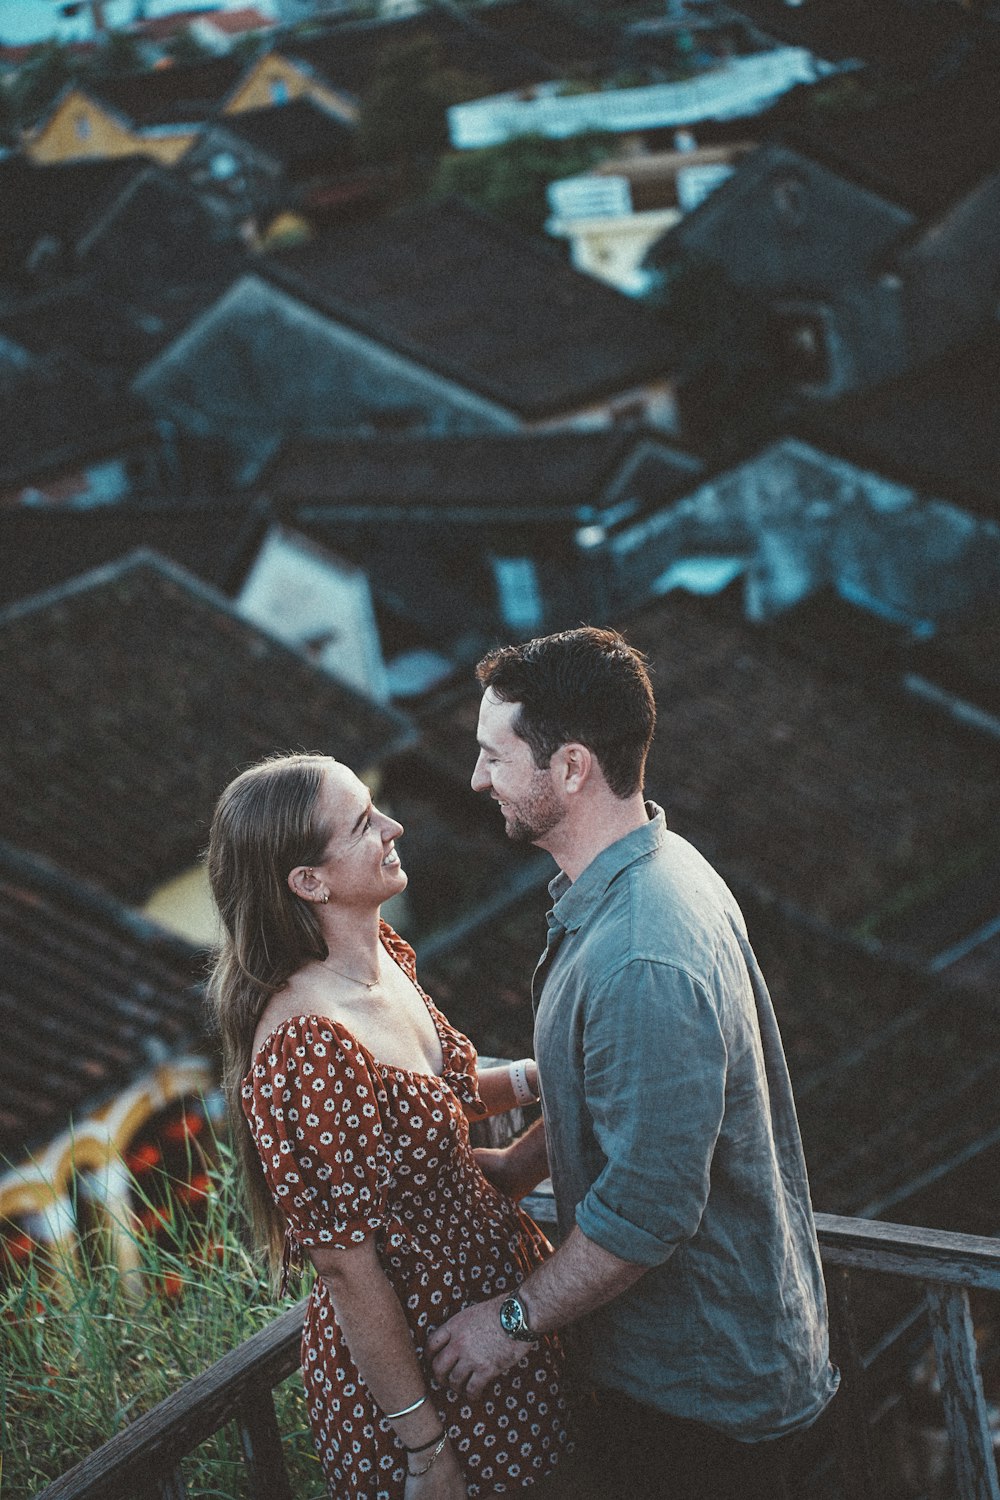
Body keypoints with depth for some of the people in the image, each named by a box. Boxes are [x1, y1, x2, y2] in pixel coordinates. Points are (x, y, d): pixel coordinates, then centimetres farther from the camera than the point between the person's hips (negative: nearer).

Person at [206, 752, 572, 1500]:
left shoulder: (385, 955, -4)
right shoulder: (304, 1045, -31)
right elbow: (348, 1269, -25)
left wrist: (532, 1075, -2)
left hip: (490, 1290, 8)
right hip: (410, 1354, -8)